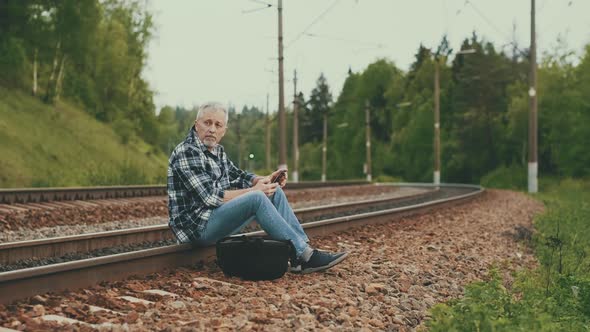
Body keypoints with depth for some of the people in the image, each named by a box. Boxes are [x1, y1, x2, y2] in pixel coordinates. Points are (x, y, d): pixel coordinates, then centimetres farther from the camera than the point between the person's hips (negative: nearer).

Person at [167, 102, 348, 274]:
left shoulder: (217, 150, 12)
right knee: (257, 198, -27)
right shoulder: (187, 153, -16)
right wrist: (252, 191, -16)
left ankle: (303, 250, -6)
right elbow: (210, 196, -23)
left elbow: (237, 175, 21)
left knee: (275, 192, 3)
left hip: (216, 218, 10)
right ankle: (304, 255, -23)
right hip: (198, 227, -10)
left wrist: (265, 180, 1)